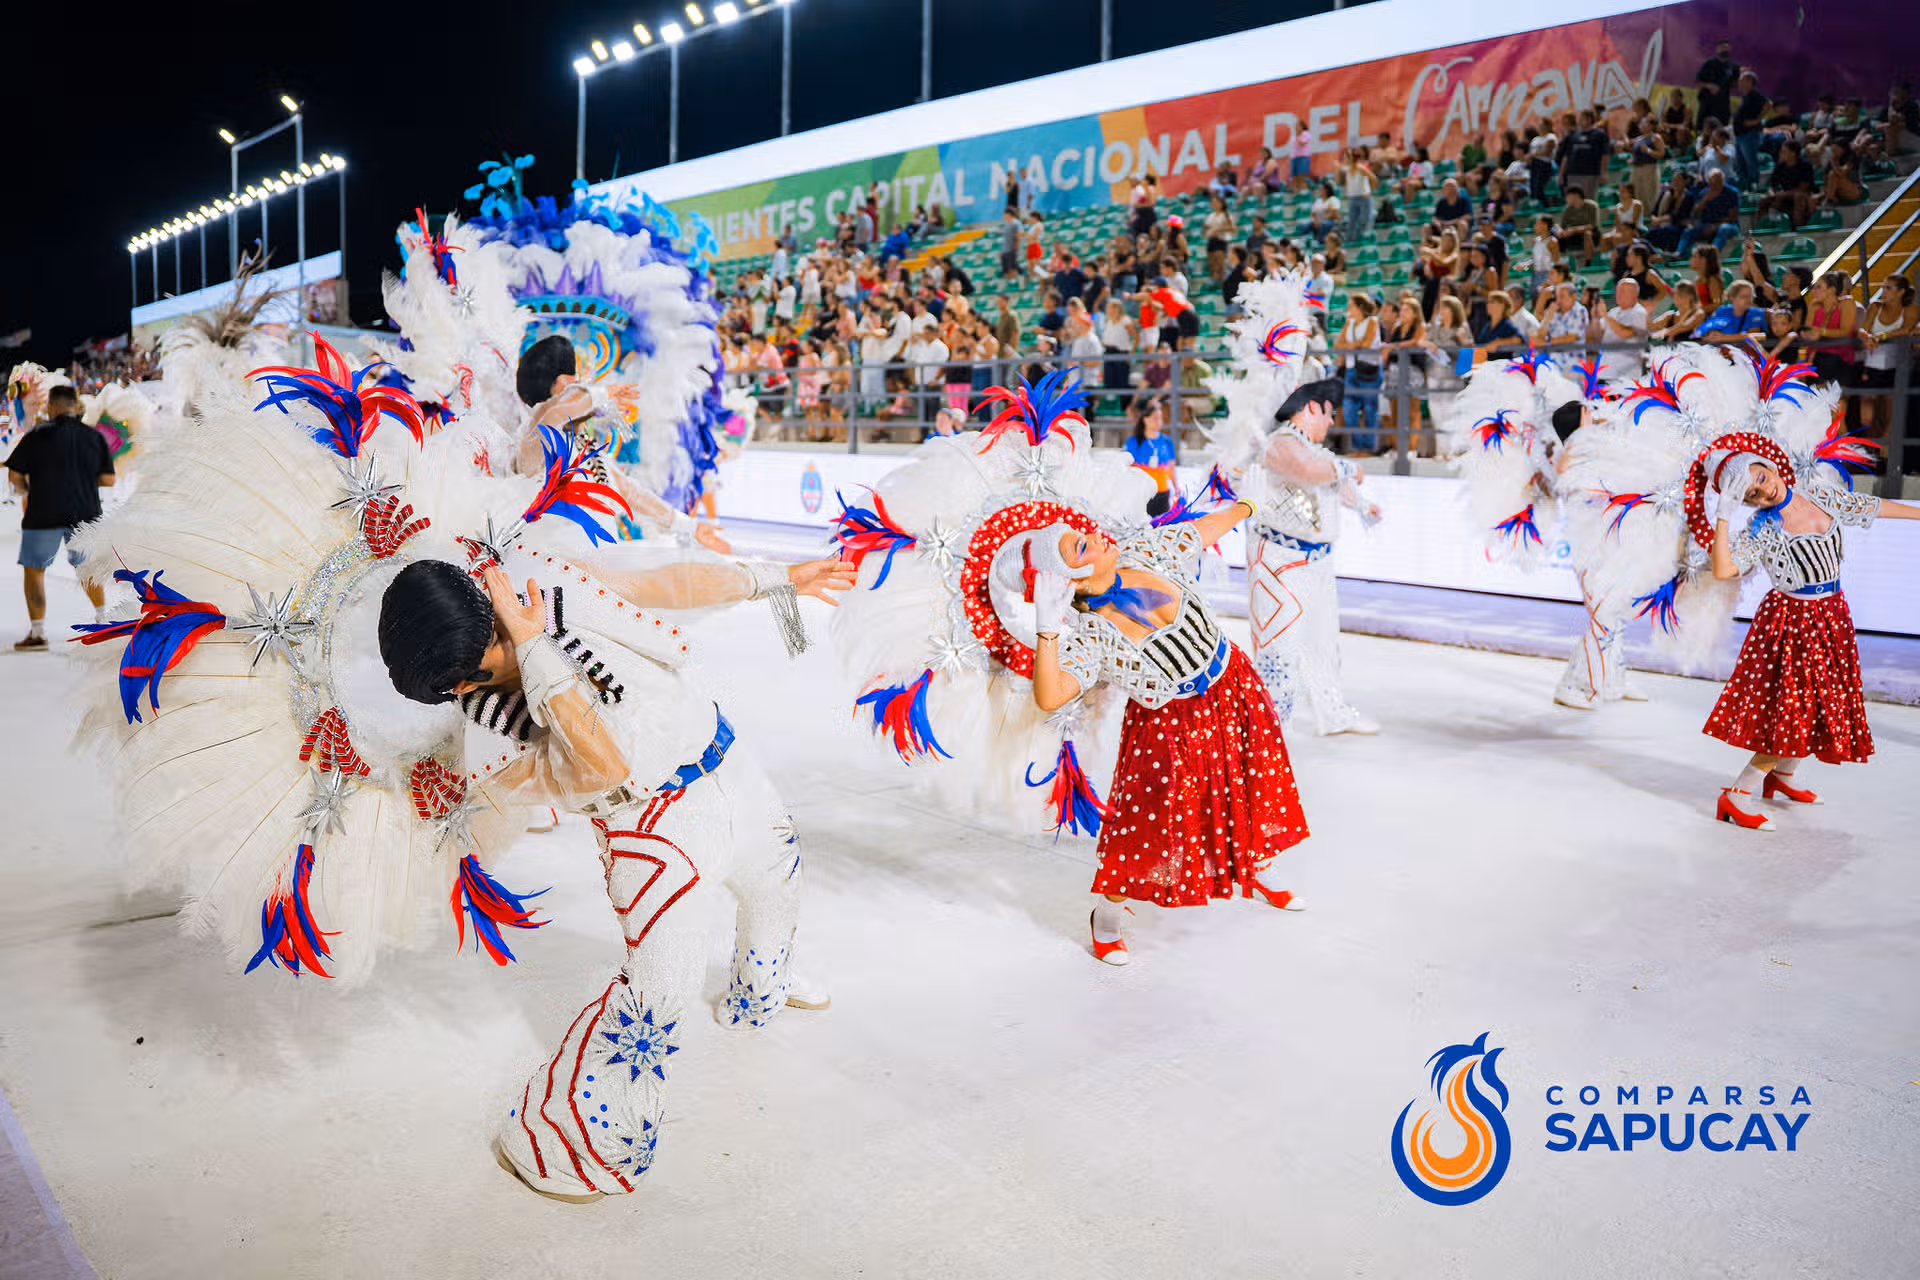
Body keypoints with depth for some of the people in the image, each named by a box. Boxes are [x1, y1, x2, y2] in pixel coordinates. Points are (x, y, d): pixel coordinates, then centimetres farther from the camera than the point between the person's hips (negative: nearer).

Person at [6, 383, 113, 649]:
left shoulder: (37, 435, -6)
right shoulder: (95, 437, 1)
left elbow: (14, 475, -5)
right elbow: (109, 479, 3)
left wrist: (26, 492, 15)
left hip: (44, 515, -3)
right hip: (86, 514, 3)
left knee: (33, 570, 7)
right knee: (86, 566, 22)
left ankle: (37, 633, 2)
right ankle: (103, 619, 29)